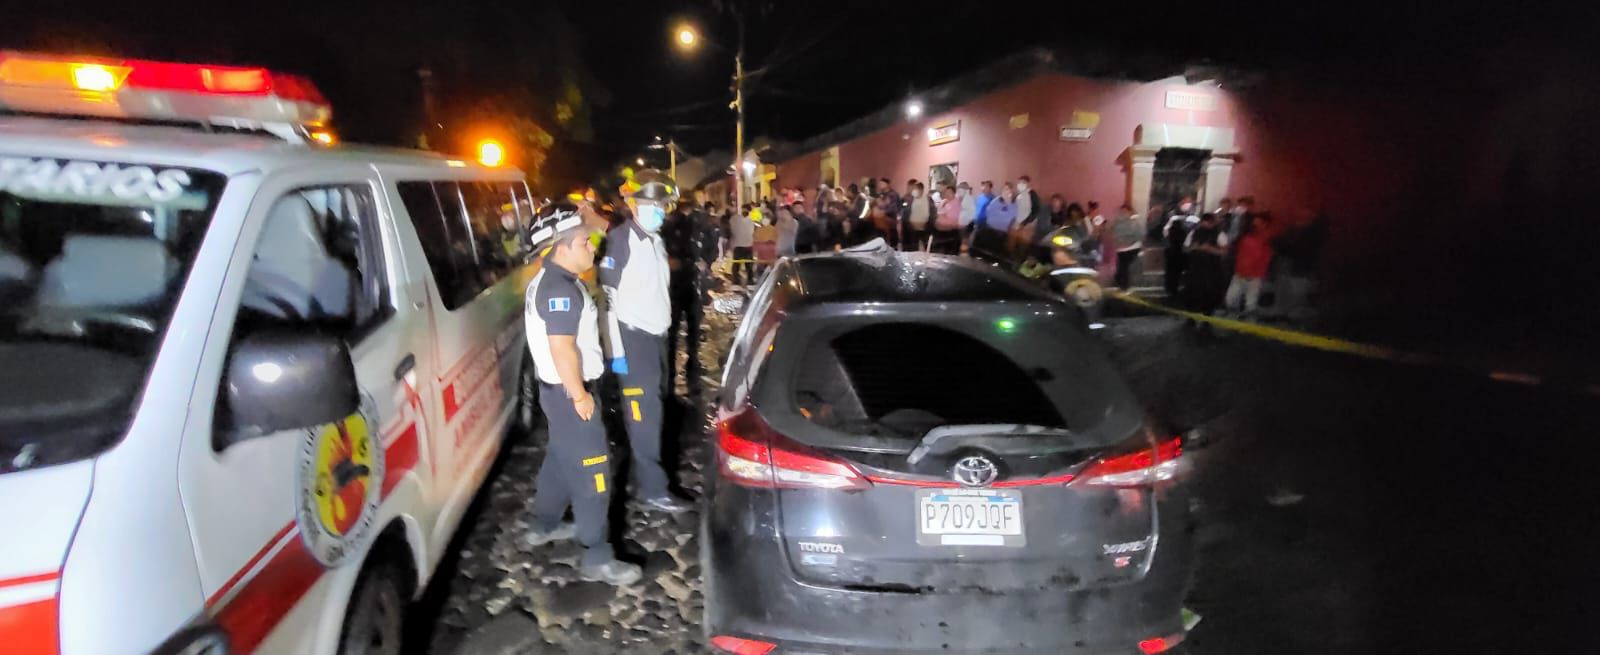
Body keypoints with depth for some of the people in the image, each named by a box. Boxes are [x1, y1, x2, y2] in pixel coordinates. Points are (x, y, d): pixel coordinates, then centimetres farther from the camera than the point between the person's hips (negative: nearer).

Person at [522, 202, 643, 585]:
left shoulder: (551, 281, 11)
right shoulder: (560, 289, -23)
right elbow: (562, 349, -28)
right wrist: (579, 395, -20)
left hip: (558, 388, 11)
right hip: (568, 392, -11)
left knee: (561, 459, 24)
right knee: (591, 472, -6)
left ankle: (544, 526, 41)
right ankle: (597, 559, 0)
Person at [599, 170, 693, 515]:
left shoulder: (657, 240, 14)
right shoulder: (620, 239, -11)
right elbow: (609, 297, -15)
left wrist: (664, 329, 16)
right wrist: (617, 350, -18)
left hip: (656, 334, 8)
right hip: (633, 336, -8)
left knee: (653, 410, 16)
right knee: (644, 414, -6)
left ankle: (645, 472, 32)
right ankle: (653, 490, 0)